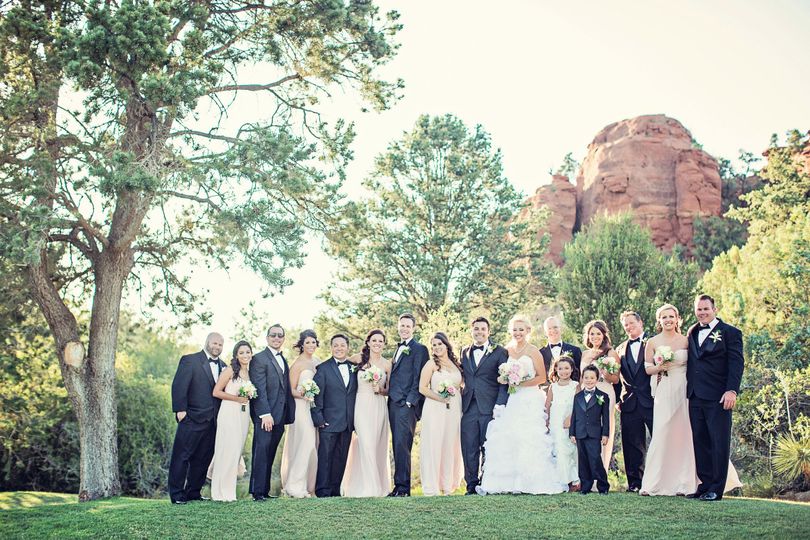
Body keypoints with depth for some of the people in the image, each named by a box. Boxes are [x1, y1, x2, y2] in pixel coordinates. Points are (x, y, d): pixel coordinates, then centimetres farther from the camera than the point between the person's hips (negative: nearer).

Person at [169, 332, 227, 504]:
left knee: (203, 458, 9)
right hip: (192, 418, -6)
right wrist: (180, 410, -16)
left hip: (213, 421, 6)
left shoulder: (223, 366, 15)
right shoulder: (189, 360, -3)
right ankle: (176, 494, 5)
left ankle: (193, 493, 19)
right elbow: (178, 386, -10)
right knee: (182, 456, -1)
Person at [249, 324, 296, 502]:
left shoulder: (283, 360, 19)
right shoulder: (259, 359, -5)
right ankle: (257, 492, -3)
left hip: (279, 415, 7)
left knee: (270, 455, 8)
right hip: (265, 415, -7)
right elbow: (259, 390, -13)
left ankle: (265, 490, 12)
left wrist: (288, 414, 11)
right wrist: (265, 414, -19)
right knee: (261, 453, -6)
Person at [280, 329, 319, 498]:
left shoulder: (317, 362, 13)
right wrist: (302, 395, -25)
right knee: (304, 444, -11)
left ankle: (310, 485, 14)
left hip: (315, 408, 7)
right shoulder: (297, 364, -8)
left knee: (314, 445, 6)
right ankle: (296, 487, -3)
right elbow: (291, 390, -8)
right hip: (301, 407, -7)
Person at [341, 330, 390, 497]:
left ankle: (380, 486, 14)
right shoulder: (358, 358, 2)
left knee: (378, 446, 5)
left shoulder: (387, 364, 8)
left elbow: (389, 390, 13)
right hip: (362, 406, -2)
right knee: (366, 445, -11)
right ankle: (368, 487, -7)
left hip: (379, 407, 2)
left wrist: (380, 390, -8)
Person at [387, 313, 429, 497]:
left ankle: (403, 488, -9)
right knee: (397, 446, 9)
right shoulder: (399, 349, 22)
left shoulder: (419, 349, -3)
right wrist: (389, 396, 13)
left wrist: (410, 401, -16)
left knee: (402, 446, -11)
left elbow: (419, 379, -10)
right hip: (393, 404, 8)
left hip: (406, 404, -8)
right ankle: (399, 486, 13)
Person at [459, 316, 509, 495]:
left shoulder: (499, 352, 2)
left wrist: (500, 404, -13)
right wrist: (461, 402, 6)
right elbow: (463, 378, 17)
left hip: (490, 407, -4)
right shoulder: (464, 352, 15)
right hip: (469, 408, 4)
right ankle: (471, 486, 11)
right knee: (469, 449, 3)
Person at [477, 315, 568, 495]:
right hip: (510, 401, 4)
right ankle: (510, 482, -1)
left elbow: (542, 377, -4)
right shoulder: (506, 350, 11)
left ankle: (531, 482, -4)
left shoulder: (533, 351, -2)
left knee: (529, 439, -10)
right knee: (506, 439, -5)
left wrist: (521, 383, -13)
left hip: (530, 401, -4)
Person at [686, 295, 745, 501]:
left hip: (718, 398, -5)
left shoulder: (729, 333, 1)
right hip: (695, 397, 5)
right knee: (700, 442, 8)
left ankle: (717, 489, 4)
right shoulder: (691, 333, 17)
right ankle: (704, 484, 16)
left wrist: (732, 391, -16)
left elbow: (736, 363, -6)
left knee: (719, 443, -1)